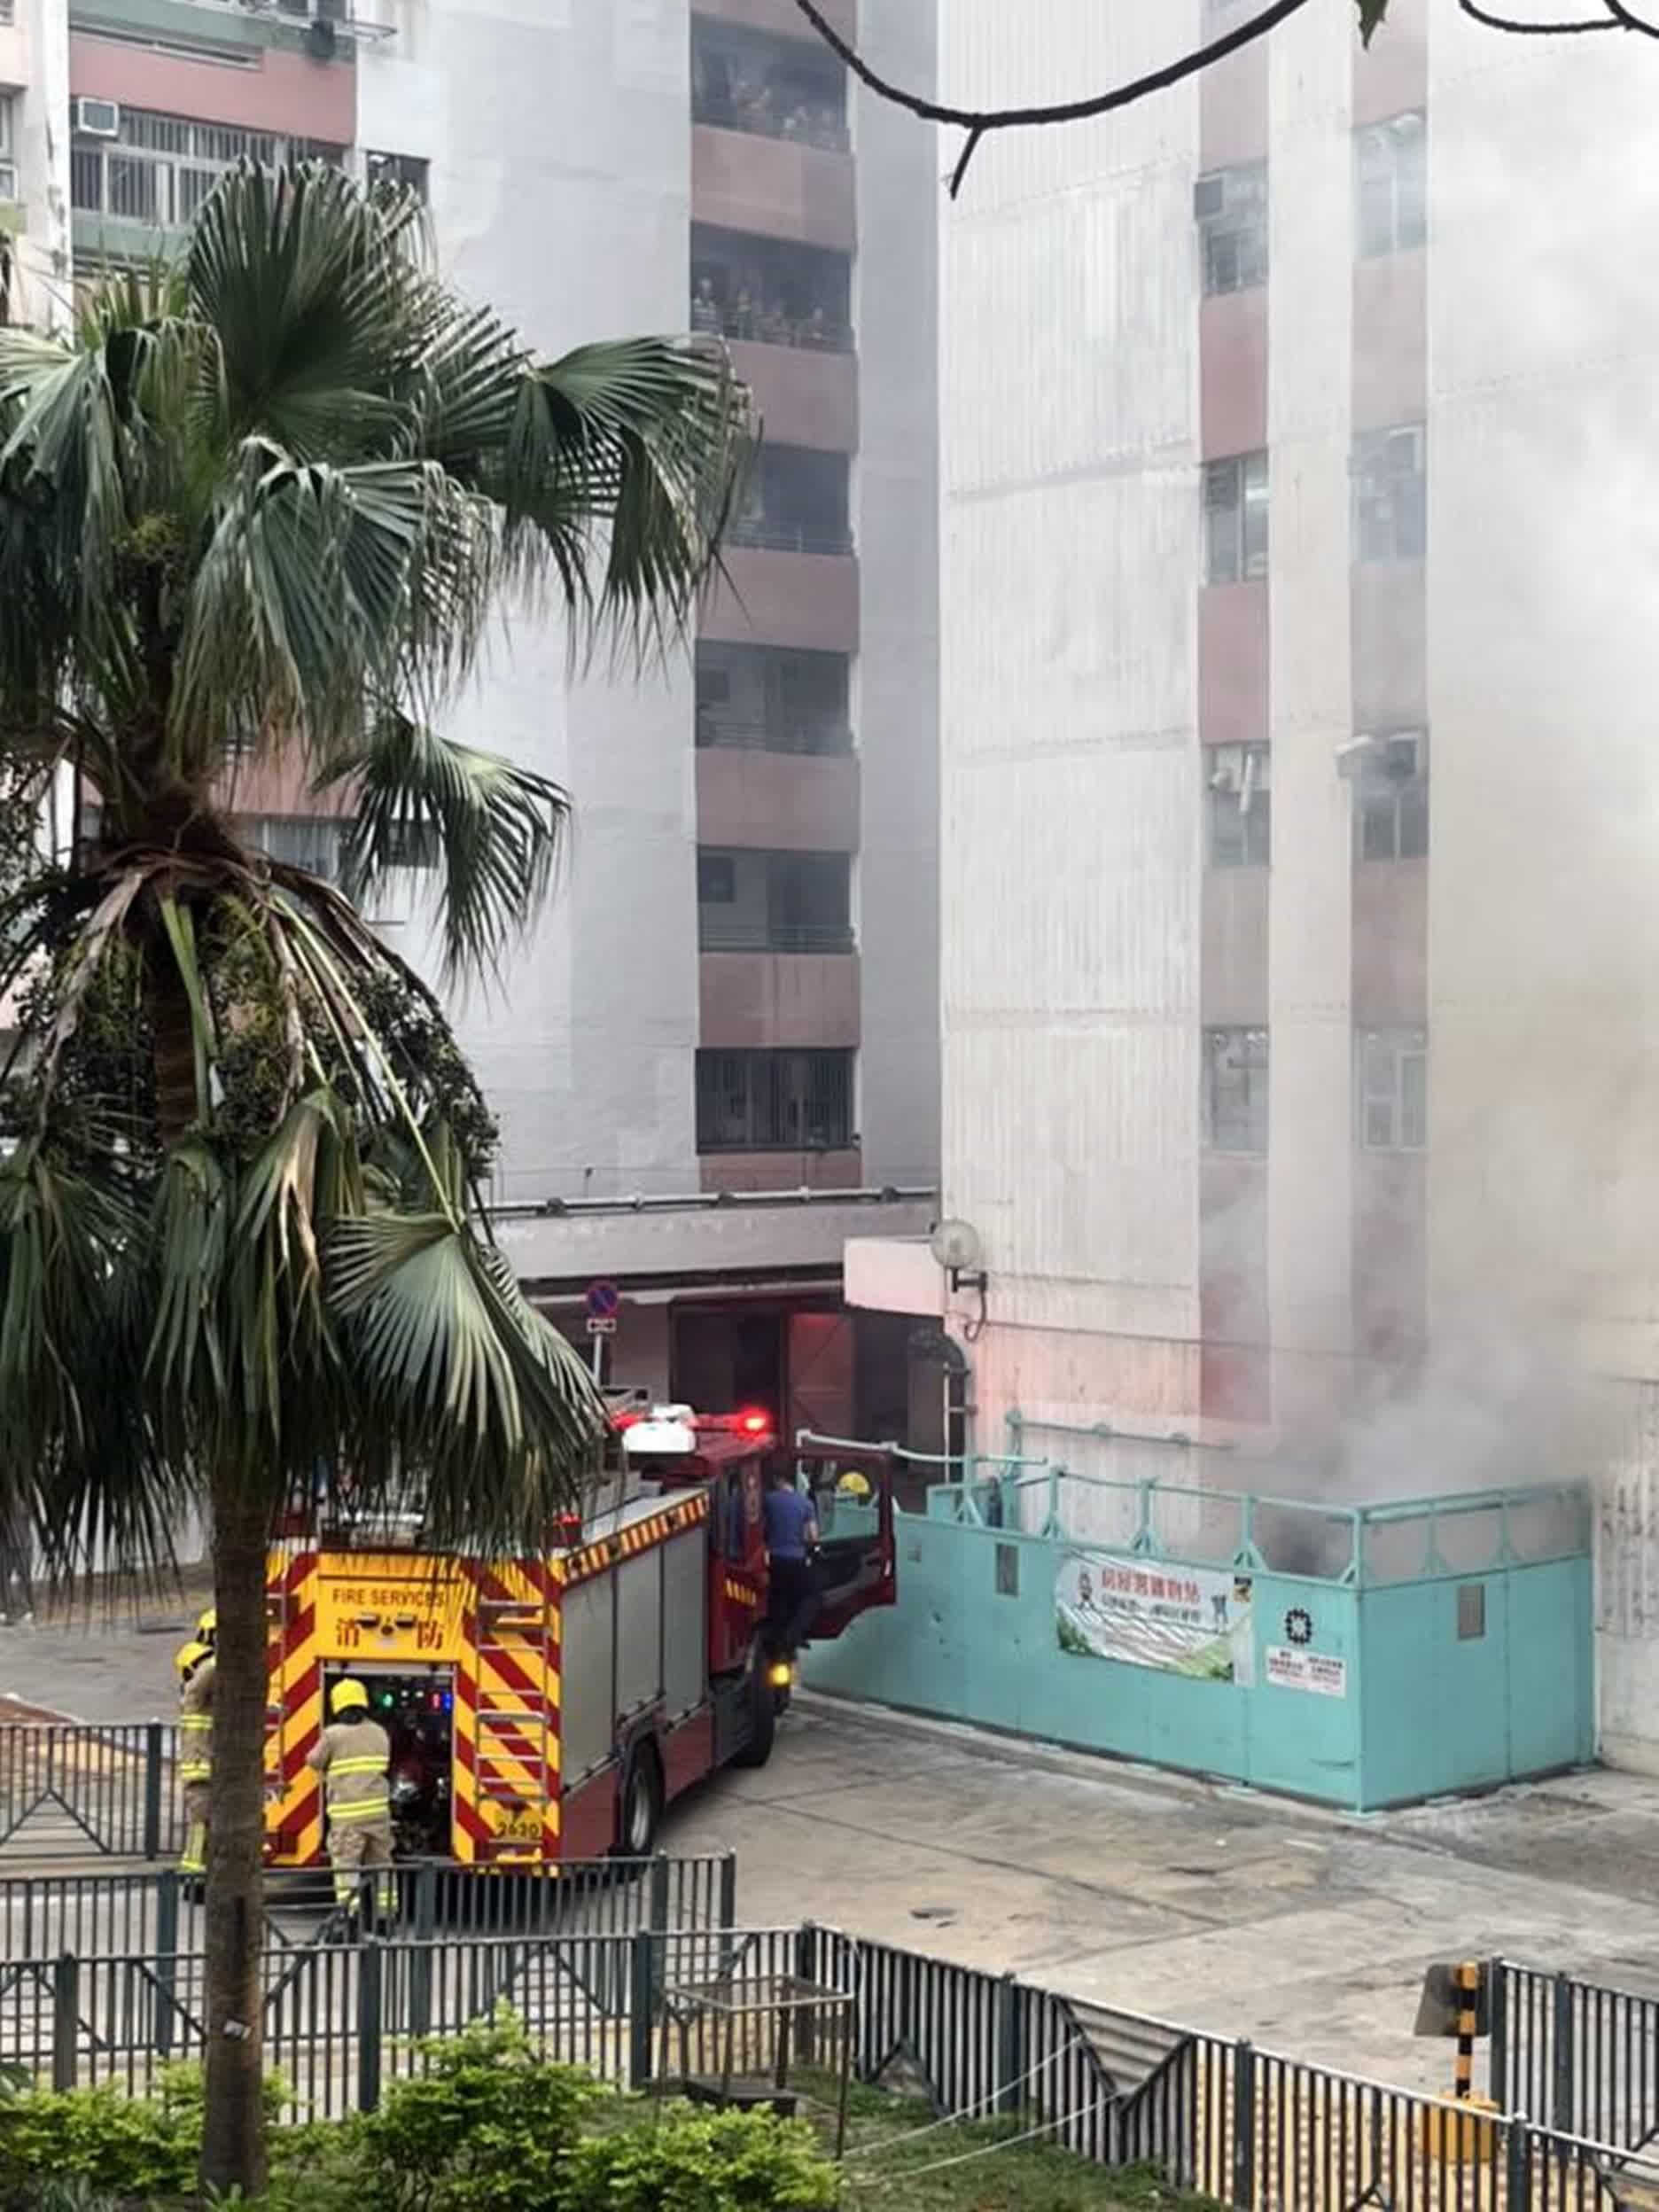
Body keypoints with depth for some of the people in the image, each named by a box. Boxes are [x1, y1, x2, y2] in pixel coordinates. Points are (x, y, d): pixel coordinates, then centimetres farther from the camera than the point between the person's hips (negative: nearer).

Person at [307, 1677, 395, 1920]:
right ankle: (386, 1912, 20)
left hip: (348, 1814, -5)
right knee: (380, 1863, 15)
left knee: (346, 1864, -3)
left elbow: (314, 1761, 3)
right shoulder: (379, 1733, 10)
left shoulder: (333, 1734, -6)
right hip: (378, 1809, 5)